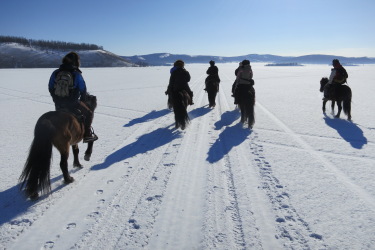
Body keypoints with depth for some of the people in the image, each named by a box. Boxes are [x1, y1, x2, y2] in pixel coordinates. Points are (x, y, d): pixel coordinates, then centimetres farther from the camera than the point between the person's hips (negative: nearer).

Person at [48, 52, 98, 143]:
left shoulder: (55, 73, 0)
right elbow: (83, 91, -4)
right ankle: (87, 134, 5)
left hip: (58, 104, 5)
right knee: (89, 114, 13)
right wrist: (81, 99, 16)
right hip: (72, 104, -5)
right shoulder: (77, 74, -12)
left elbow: (50, 88, 8)